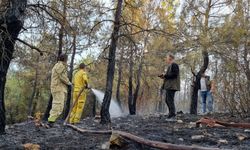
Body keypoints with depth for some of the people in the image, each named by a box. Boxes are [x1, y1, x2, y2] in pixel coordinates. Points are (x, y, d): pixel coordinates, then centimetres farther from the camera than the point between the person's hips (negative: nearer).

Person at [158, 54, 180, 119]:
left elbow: (174, 74, -21)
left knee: (170, 100, -10)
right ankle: (171, 113, 20)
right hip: (169, 86, 11)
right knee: (167, 100, 14)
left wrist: (165, 75, -13)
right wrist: (164, 76, 8)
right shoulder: (170, 66, 22)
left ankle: (172, 115, -7)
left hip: (172, 86, -11)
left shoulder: (174, 65, -10)